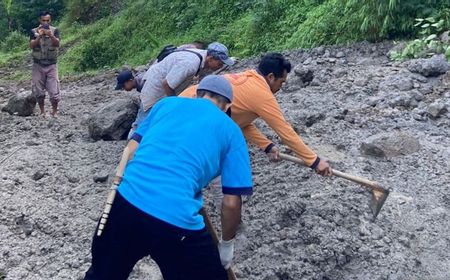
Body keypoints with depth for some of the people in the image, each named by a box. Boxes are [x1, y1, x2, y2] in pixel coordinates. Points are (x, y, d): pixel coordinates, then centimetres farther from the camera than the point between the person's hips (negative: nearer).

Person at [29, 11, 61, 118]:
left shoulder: (55, 30, 1)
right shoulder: (34, 31, 2)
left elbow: (57, 44, -14)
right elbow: (31, 46, -9)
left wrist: (51, 35, -32)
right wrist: (39, 36, -23)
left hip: (51, 65, -1)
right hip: (38, 65, 1)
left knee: (54, 92, -7)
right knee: (39, 91, 5)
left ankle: (54, 112, 10)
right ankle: (42, 112, 20)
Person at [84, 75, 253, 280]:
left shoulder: (167, 102, 19)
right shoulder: (231, 131, 11)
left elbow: (130, 151, 18)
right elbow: (231, 202, 7)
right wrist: (227, 243, 22)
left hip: (126, 201, 4)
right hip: (176, 220, -4)